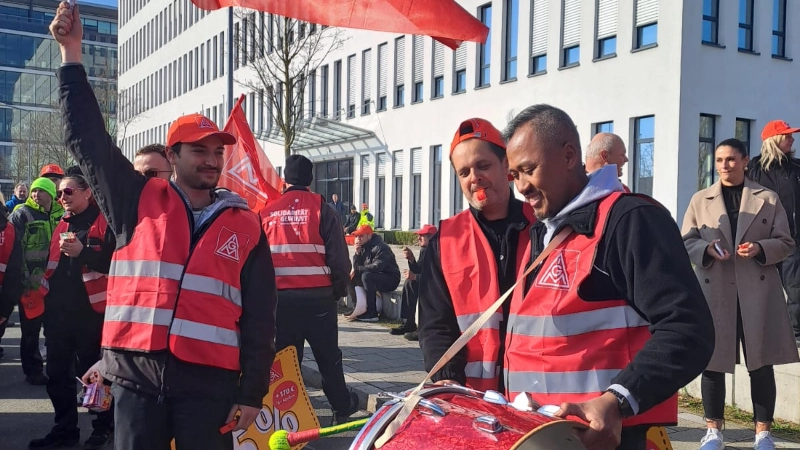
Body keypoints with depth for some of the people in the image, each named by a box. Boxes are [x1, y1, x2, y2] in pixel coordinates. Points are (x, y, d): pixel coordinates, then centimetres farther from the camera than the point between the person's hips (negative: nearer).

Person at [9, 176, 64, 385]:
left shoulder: (61, 214, 7)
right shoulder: (21, 214, -6)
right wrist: (23, 278, -14)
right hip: (30, 282, -4)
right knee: (31, 330, 3)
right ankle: (33, 371, 15)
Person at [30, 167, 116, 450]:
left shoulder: (105, 222, -7)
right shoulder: (62, 225, 16)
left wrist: (82, 252, -22)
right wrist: (45, 299, 19)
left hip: (90, 311, -7)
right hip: (58, 311, 7)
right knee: (57, 373, 11)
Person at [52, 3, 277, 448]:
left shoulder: (246, 226, 5)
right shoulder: (139, 203, 6)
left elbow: (259, 317, 5)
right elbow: (88, 139, 5)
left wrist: (253, 392, 2)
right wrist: (72, 54, 2)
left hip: (209, 382, 0)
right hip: (136, 375, 1)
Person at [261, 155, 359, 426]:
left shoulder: (267, 212, 3)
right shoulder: (322, 209, -5)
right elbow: (339, 256, -6)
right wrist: (340, 289, 10)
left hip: (279, 297, 2)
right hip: (317, 296, -2)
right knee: (328, 355, 13)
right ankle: (342, 407, 25)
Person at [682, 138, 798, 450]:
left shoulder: (768, 199, 8)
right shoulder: (700, 200, 10)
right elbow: (685, 242, 7)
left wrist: (760, 248, -14)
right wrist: (707, 249, -13)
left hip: (757, 291, 0)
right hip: (714, 292, 1)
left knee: (761, 363, 3)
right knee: (712, 362, 4)